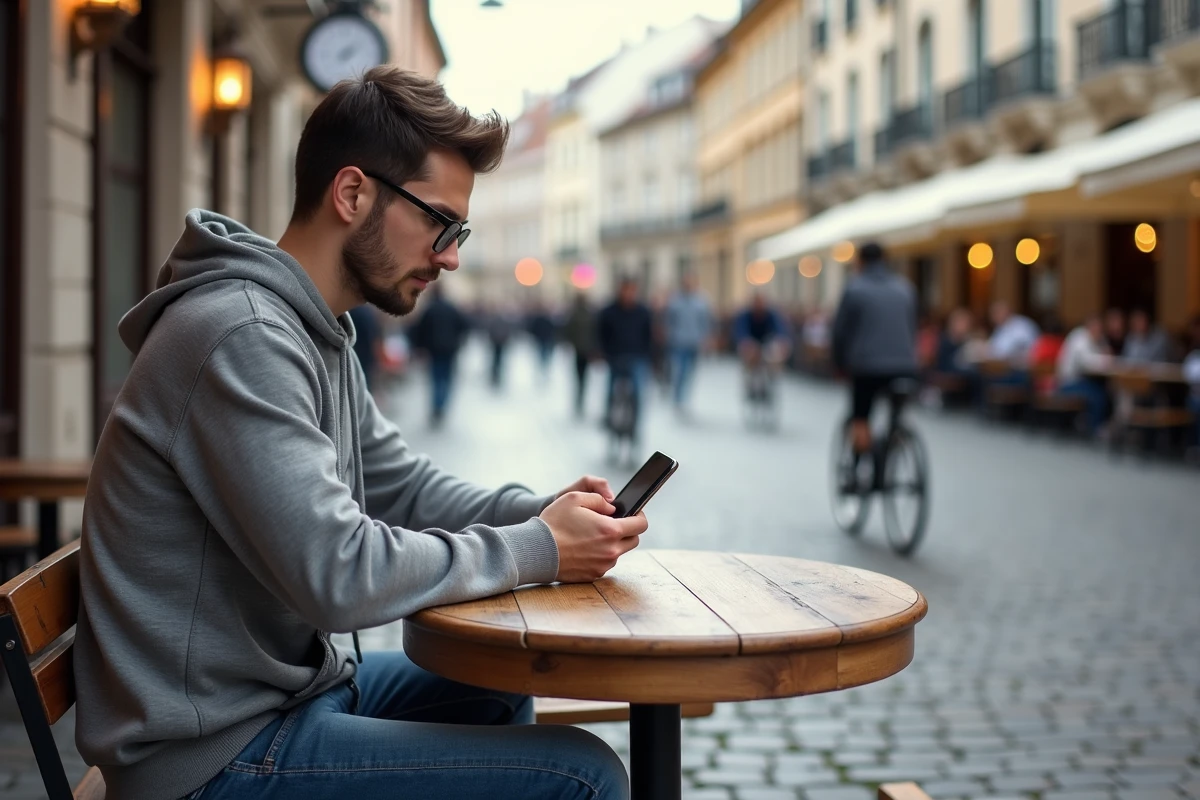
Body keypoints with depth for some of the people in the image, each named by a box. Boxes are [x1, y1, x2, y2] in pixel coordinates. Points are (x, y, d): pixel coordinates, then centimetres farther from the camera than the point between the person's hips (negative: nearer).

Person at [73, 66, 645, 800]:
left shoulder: (316, 334, 10)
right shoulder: (242, 336, -23)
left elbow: (403, 485, 16)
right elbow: (338, 577, -28)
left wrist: (545, 513, -1)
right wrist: (537, 550, -16)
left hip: (286, 685, 11)